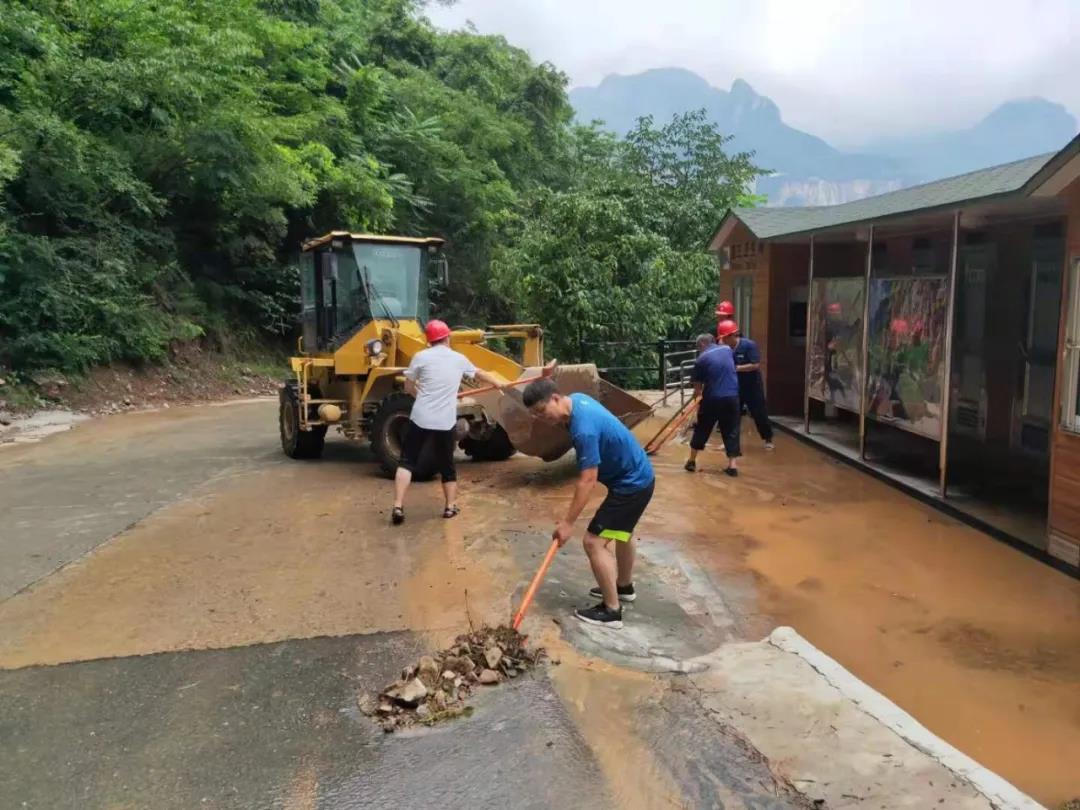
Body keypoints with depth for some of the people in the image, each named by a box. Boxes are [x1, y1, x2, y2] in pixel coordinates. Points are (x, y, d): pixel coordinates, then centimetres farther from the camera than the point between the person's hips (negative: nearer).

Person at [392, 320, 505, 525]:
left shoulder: (421, 357, -1)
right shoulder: (459, 359, 10)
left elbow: (409, 388, 6)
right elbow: (479, 374, 29)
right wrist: (498, 382, 49)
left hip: (421, 418, -2)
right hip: (446, 422, 2)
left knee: (407, 461, 6)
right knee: (447, 465, 17)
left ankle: (398, 507, -3)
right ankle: (451, 507, 26)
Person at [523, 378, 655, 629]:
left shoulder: (584, 429, -31)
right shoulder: (577, 399, -1)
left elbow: (587, 481, -29)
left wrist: (568, 522, -25)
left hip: (632, 484, -11)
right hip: (636, 475, 11)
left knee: (594, 541, -10)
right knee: (622, 531, 28)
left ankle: (611, 610, -2)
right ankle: (624, 587, 48)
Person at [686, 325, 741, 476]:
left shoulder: (702, 358, -5)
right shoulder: (727, 349, 8)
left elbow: (697, 383, -2)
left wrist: (698, 391, 18)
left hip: (712, 398, -3)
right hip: (731, 397, 3)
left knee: (702, 429, 12)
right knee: (731, 430, 8)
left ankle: (692, 461, 21)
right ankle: (733, 464, 3)